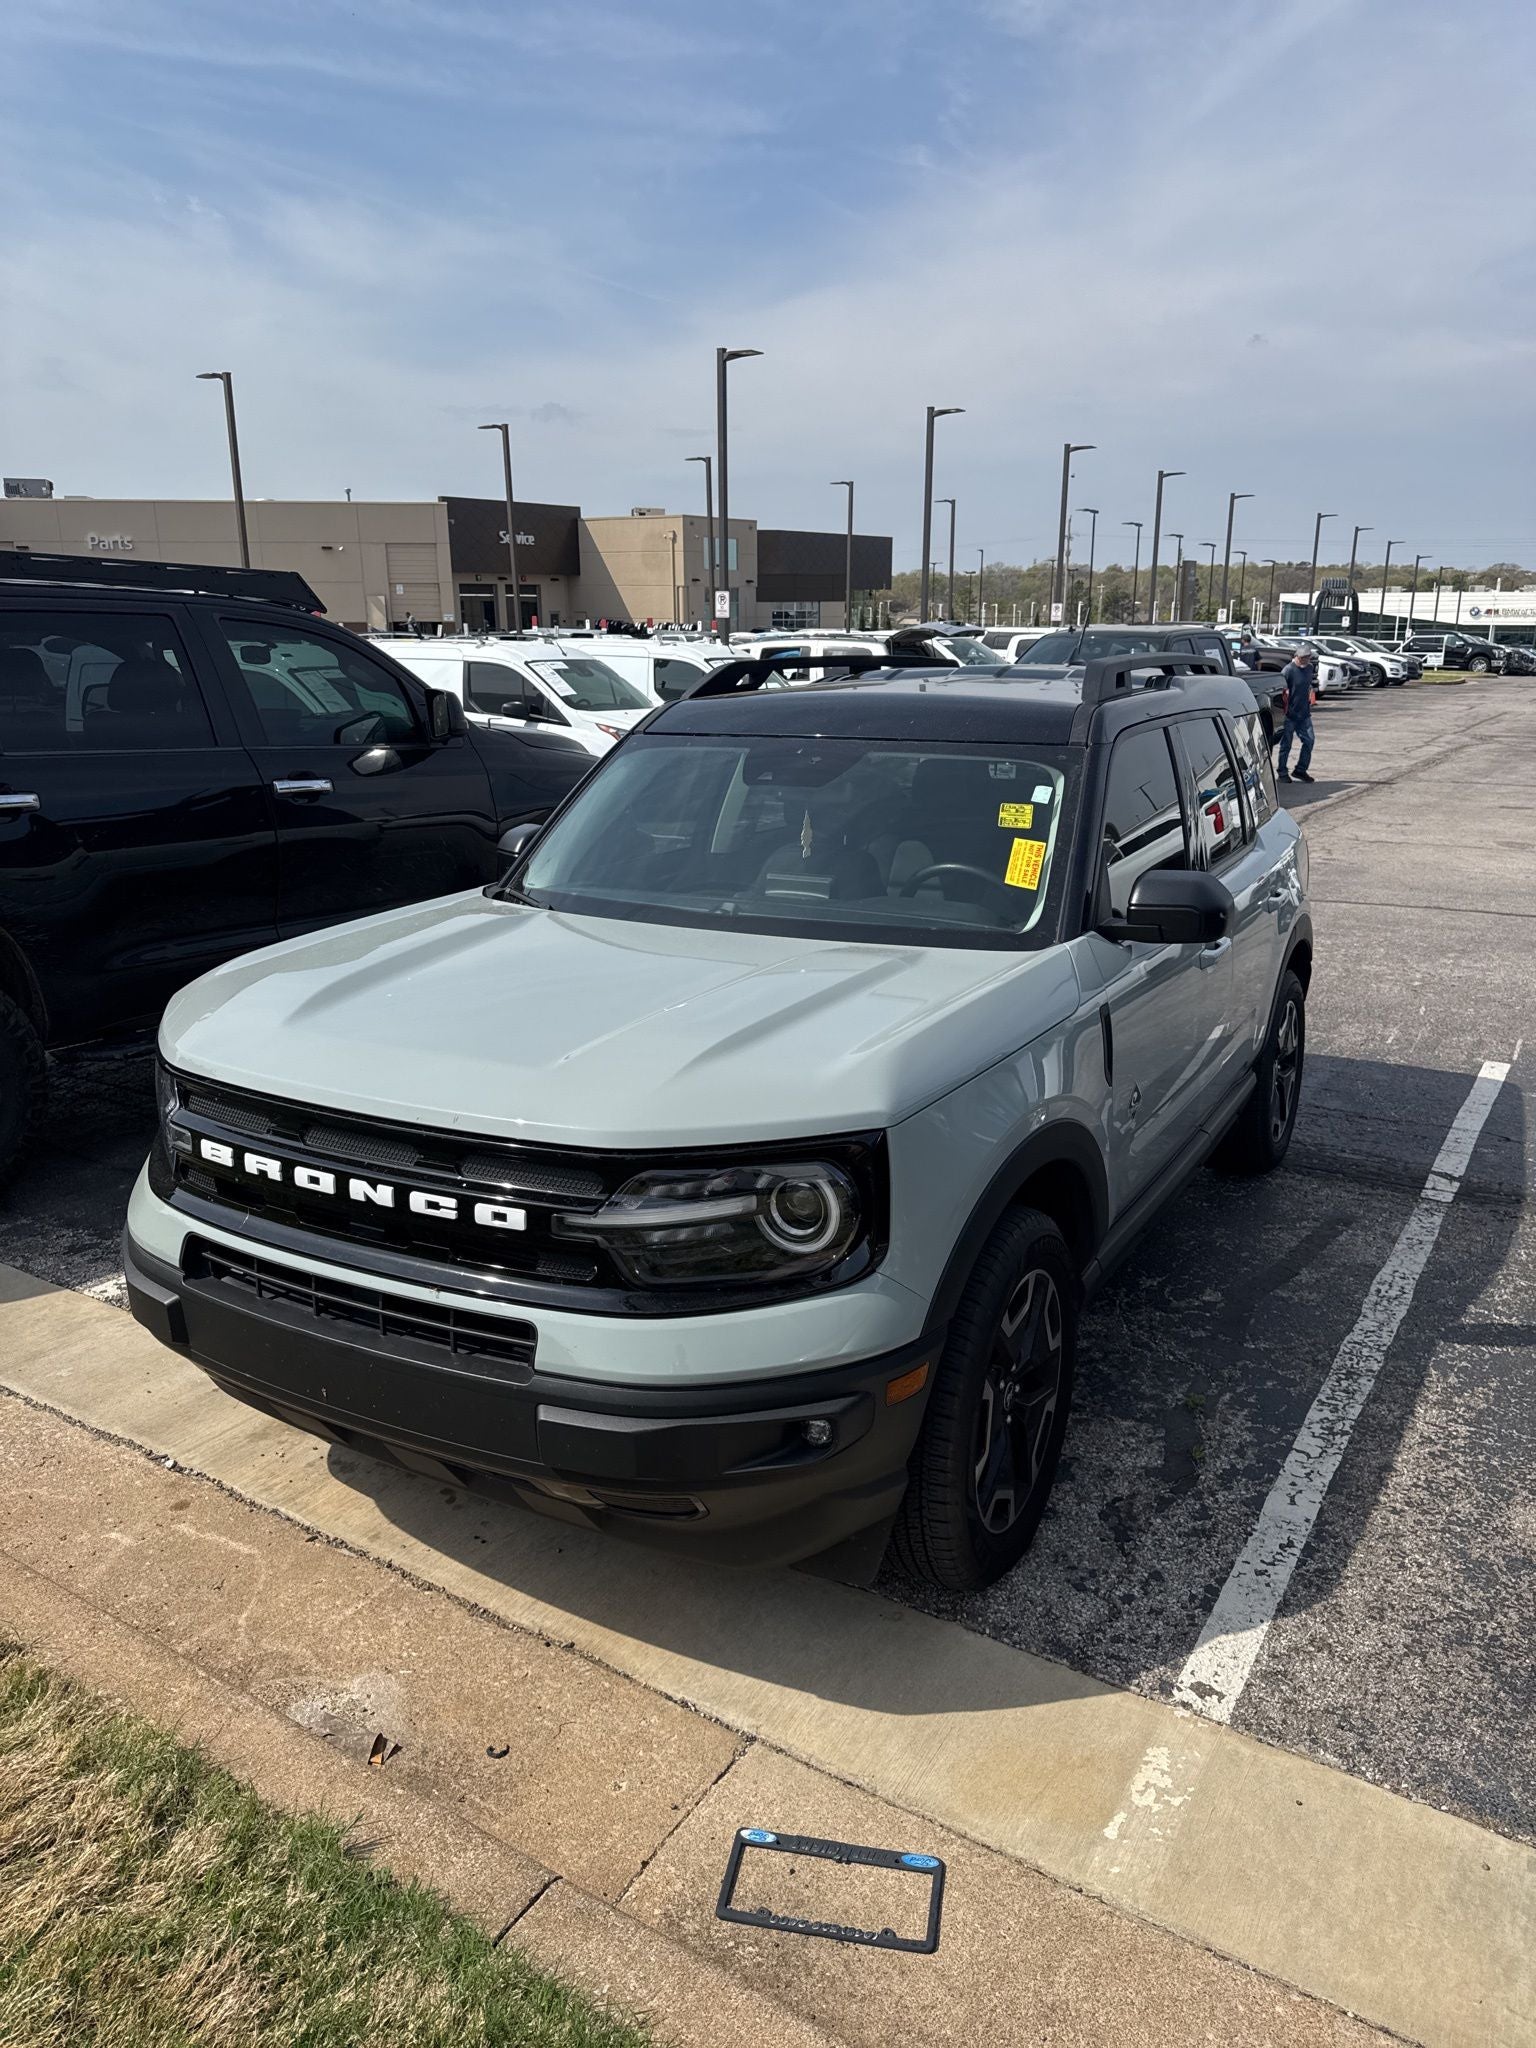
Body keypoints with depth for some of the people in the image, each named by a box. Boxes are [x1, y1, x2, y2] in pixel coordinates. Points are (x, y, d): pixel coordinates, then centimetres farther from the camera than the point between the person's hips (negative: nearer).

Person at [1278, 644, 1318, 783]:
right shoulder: (1289, 670, -14)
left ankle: (1301, 770, 14)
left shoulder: (1310, 668, 7)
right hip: (1290, 714, -6)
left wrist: (1309, 703, 18)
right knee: (1286, 744, 3)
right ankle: (1283, 773, 15)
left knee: (1309, 740, 2)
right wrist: (1285, 709, -17)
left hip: (1304, 714, 6)